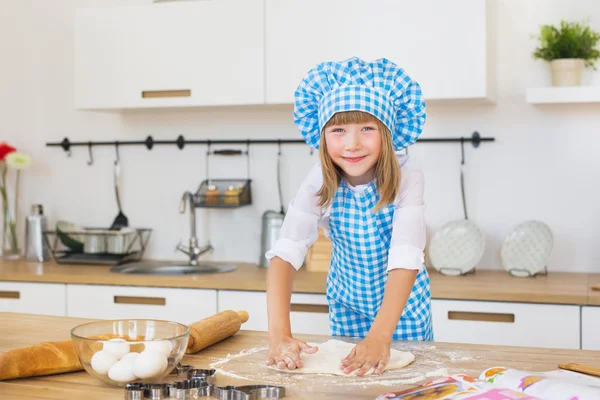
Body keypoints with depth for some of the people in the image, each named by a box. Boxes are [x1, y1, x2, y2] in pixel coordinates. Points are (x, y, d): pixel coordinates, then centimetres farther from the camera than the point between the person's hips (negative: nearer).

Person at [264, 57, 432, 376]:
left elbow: (406, 260, -36)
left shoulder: (406, 177, -28)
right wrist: (279, 335, -45)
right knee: (345, 370, 15)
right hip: (347, 305, 2)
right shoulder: (320, 181, -23)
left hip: (403, 306, -1)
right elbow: (285, 254, -32)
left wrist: (380, 336, -50)